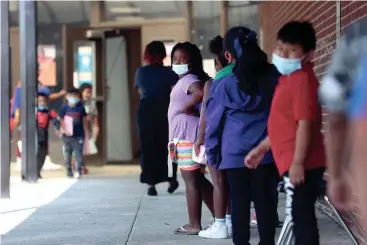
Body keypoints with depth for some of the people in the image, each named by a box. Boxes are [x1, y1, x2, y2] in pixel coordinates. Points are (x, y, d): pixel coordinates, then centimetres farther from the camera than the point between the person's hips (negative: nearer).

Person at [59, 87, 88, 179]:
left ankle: (78, 170, -8)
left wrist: (86, 131, 10)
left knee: (78, 152, -7)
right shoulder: (64, 107, -2)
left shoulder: (80, 107, 2)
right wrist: (64, 129, -14)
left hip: (79, 134, 0)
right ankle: (69, 171, 16)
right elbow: (61, 119, -1)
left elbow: (84, 120, 9)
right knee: (67, 153, 8)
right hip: (67, 135, 0)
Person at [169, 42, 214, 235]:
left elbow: (201, 92, -34)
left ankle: (194, 225, 2)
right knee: (198, 179, 16)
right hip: (187, 135, 10)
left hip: (188, 136, -10)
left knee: (190, 180, -4)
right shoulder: (184, 80, 17)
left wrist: (186, 107, -19)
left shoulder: (188, 79, -13)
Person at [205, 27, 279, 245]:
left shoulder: (225, 84, -5)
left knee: (239, 203, 6)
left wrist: (212, 155, 11)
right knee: (265, 201, 5)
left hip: (235, 154, -1)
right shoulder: (274, 76, 0)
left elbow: (213, 123, 1)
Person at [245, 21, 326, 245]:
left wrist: (297, 162, -23)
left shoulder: (303, 79, -14)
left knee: (300, 215, -8)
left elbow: (305, 123, -21)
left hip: (301, 164, -10)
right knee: (300, 216, 14)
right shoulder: (289, 78, 17)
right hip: (292, 161, 10)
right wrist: (261, 149, 26)